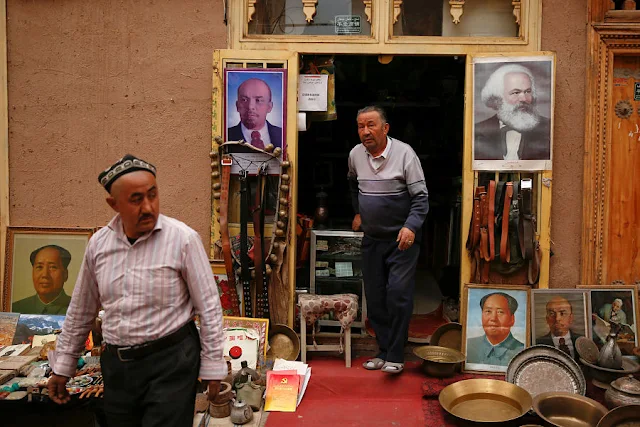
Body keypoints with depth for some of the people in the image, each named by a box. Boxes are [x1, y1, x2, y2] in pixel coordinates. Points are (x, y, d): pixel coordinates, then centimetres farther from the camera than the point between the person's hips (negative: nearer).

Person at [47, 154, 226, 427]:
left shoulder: (183, 238, -14)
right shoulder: (98, 244, 1)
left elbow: (209, 307, -9)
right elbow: (81, 311, 13)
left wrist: (212, 367, -8)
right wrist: (62, 366, 17)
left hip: (171, 360, -5)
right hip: (116, 364, 5)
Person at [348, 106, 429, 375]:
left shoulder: (404, 153, -13)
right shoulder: (355, 154, 2)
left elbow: (421, 197, -14)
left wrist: (410, 227, -27)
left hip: (402, 239, -5)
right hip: (371, 239, 5)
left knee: (398, 295, -11)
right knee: (375, 299, 9)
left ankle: (395, 357, 0)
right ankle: (384, 351, 23)